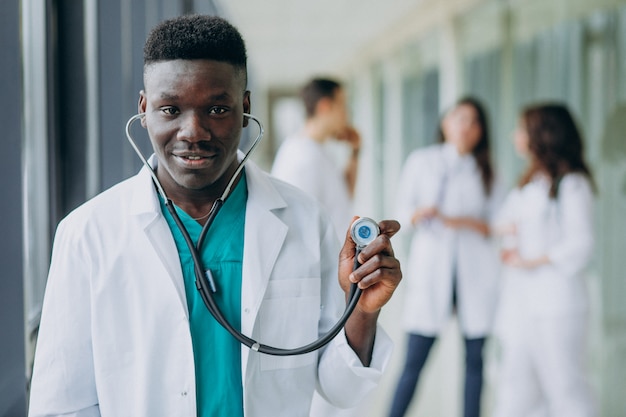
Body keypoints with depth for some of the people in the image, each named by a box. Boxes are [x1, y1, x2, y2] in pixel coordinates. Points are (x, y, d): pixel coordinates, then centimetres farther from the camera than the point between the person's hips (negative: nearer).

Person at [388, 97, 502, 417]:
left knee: (474, 358, 1)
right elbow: (402, 212, 6)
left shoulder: (484, 171, 14)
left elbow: (496, 224, 9)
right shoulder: (421, 161, 10)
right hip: (430, 267, -2)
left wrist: (466, 222, -10)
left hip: (475, 271, 2)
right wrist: (418, 214, -16)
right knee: (414, 360, -6)